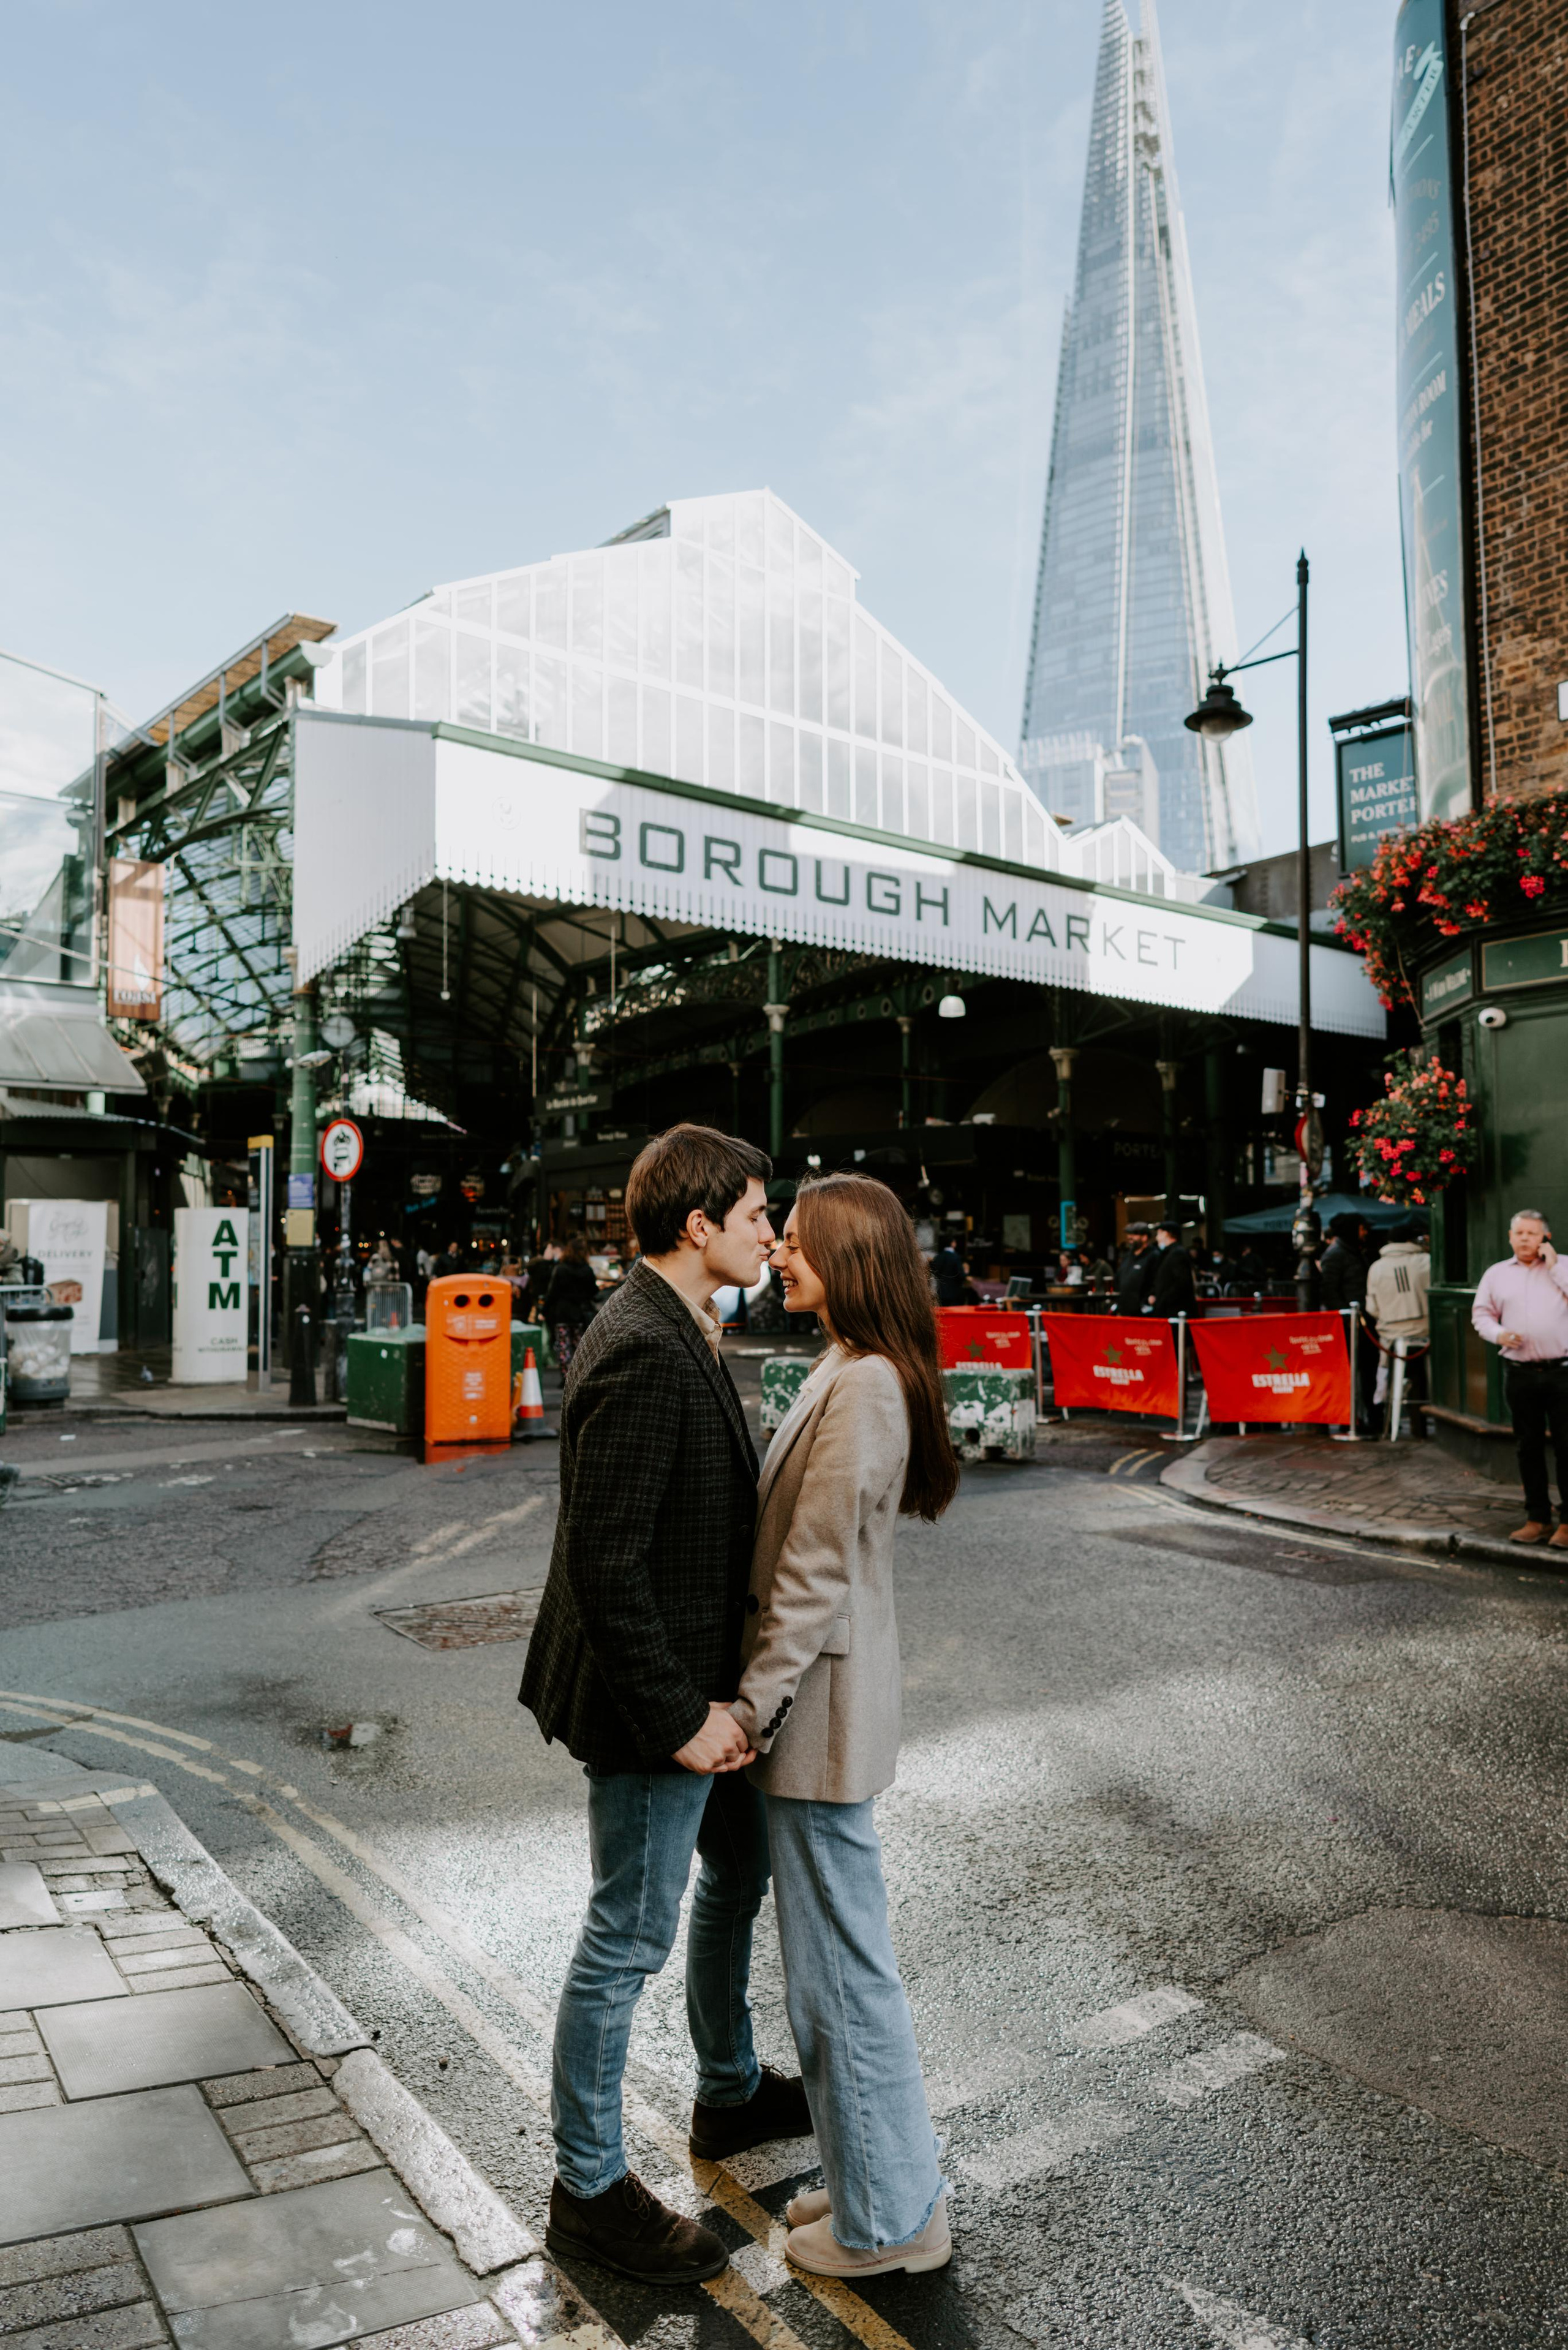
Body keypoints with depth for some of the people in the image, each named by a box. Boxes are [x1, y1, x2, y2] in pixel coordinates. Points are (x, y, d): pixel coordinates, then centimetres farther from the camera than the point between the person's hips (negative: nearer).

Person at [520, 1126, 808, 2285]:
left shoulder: (681, 1334, 6)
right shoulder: (643, 1353, -27)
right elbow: (603, 1563, -28)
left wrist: (716, 1693, 13)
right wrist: (678, 1717, -21)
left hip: (701, 1685, 11)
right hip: (651, 1703, -11)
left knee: (739, 1873, 26)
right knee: (629, 1941, 8)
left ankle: (732, 2092, 49)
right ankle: (590, 2188, 30)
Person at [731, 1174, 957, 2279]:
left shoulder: (862, 1388, -23)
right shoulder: (853, 1372, 9)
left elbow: (814, 1578, -22)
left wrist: (751, 1708, -15)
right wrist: (761, 1697, 15)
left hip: (821, 1705, -10)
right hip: (826, 1701, 10)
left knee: (843, 1966, 7)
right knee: (842, 1952, 22)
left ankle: (890, 2219, 27)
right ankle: (884, 2174, 39)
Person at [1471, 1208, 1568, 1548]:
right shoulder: (1496, 1274, 11)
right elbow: (1481, 1313, 12)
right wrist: (1498, 1334, -6)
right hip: (1519, 1374, 3)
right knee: (1528, 1448, 9)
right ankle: (1538, 1517, 18)